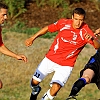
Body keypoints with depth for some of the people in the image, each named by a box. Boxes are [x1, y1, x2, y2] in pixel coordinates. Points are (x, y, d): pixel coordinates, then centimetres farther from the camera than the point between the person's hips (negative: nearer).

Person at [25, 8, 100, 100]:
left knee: (55, 88, -20)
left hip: (66, 65, -2)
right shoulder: (63, 23, -10)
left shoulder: (85, 31, -16)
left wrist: (92, 39, -46)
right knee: (35, 81, 2)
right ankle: (35, 91, 39)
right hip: (50, 59, 2)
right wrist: (33, 38, 2)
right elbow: (47, 28, 6)